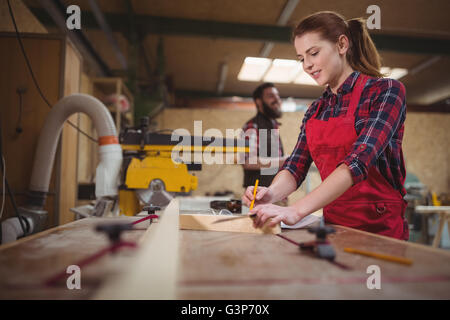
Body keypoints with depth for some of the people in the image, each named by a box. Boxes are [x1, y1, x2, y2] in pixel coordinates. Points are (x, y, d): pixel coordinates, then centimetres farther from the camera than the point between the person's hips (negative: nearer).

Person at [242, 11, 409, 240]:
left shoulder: (386, 91, -7)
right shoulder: (316, 109, 10)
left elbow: (359, 160, -22)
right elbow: (296, 165, 3)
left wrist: (297, 210, -31)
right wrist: (271, 193, -18)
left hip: (379, 228, -4)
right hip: (332, 224, 5)